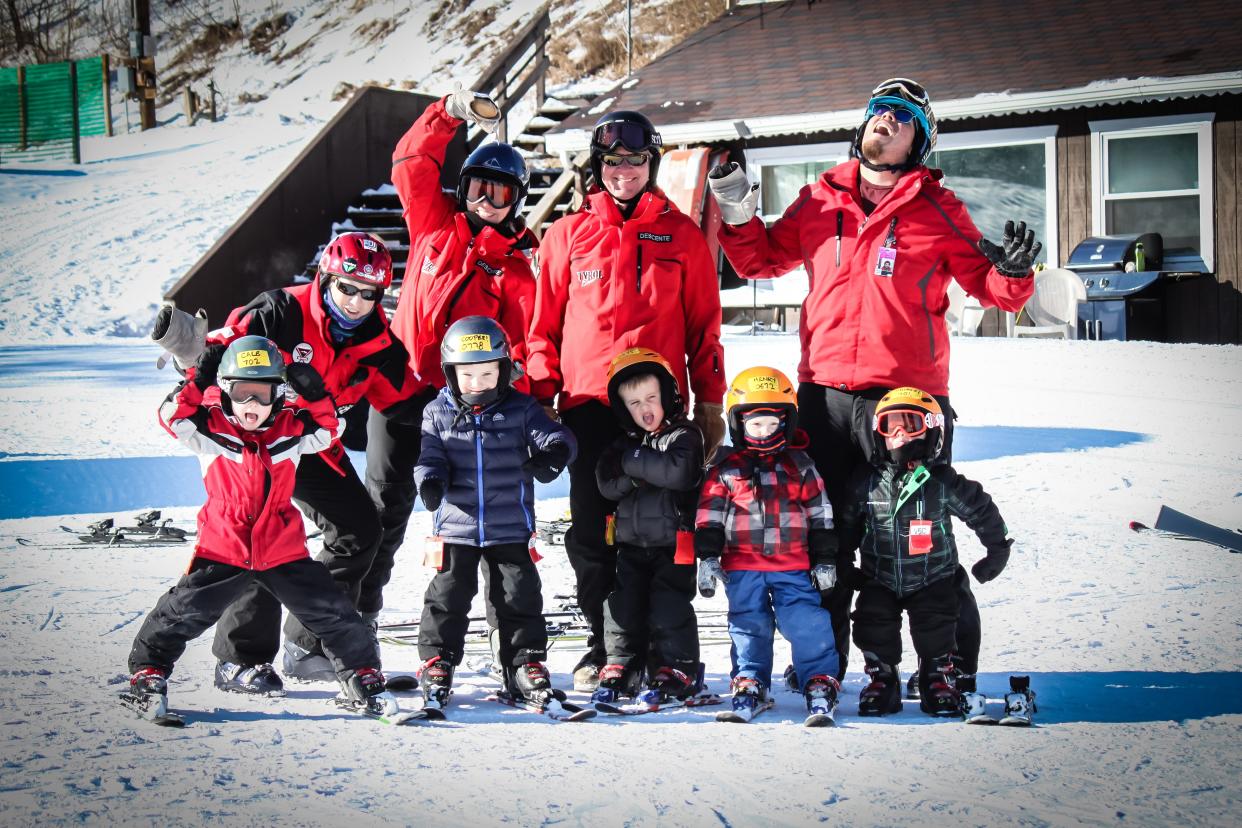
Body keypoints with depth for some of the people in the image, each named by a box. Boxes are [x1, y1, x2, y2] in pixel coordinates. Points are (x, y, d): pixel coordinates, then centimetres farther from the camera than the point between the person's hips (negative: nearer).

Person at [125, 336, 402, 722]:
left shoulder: (291, 430, 3)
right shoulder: (210, 429, -4)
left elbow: (327, 430, 13)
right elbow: (173, 415, -11)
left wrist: (315, 396, -3)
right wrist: (198, 384, -19)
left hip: (283, 550, 2)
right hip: (222, 549, -2)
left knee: (333, 615, 2)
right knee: (182, 614, -1)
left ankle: (363, 677, 16)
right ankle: (149, 672, 20)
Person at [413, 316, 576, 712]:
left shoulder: (521, 409, -2)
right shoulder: (438, 413, 1)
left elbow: (555, 436, -8)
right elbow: (431, 455, 0)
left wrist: (553, 453, -32)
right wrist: (430, 480, -22)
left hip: (510, 527, 0)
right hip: (456, 527, 0)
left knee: (520, 596, 5)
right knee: (447, 596, 4)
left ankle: (525, 665, 16)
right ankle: (436, 664, 16)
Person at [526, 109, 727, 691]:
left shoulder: (680, 235, 10)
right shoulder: (569, 234, 11)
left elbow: (704, 324, 10)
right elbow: (544, 323, 11)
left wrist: (710, 401, 5)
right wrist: (542, 399, 3)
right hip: (588, 403, 1)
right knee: (590, 532, 3)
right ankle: (603, 644, 13)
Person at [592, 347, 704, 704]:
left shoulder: (683, 436, -6)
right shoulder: (624, 443, 10)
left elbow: (679, 472, -25)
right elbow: (606, 483, -1)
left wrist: (634, 461, -16)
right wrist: (634, 475, -19)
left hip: (673, 543, -5)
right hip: (632, 543, 5)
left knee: (669, 608, -7)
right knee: (624, 607, 6)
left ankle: (676, 671, 4)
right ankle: (620, 669, 16)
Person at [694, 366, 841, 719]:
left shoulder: (801, 468, 7)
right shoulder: (726, 471, 4)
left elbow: (820, 516, 10)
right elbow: (709, 518, 3)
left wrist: (825, 560, 7)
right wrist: (707, 559, -5)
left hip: (794, 566, 0)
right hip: (742, 567, 0)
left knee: (808, 623, -8)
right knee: (749, 626, 4)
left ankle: (820, 679, 1)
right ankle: (749, 682, 17)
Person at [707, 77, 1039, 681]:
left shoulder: (937, 210, 6)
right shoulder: (820, 200, 13)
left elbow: (988, 287, 7)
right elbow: (762, 259, 22)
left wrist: (1012, 273, -14)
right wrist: (737, 213, 6)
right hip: (826, 393, 3)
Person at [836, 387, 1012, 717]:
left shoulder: (942, 482, -10)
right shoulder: (866, 480, -5)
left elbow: (982, 510, 3)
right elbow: (847, 522, 9)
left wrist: (997, 550, 8)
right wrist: (843, 561, 8)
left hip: (931, 580, -1)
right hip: (879, 580, 1)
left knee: (936, 630, -13)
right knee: (872, 626, -11)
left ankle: (940, 677, 14)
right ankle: (881, 678, 13)